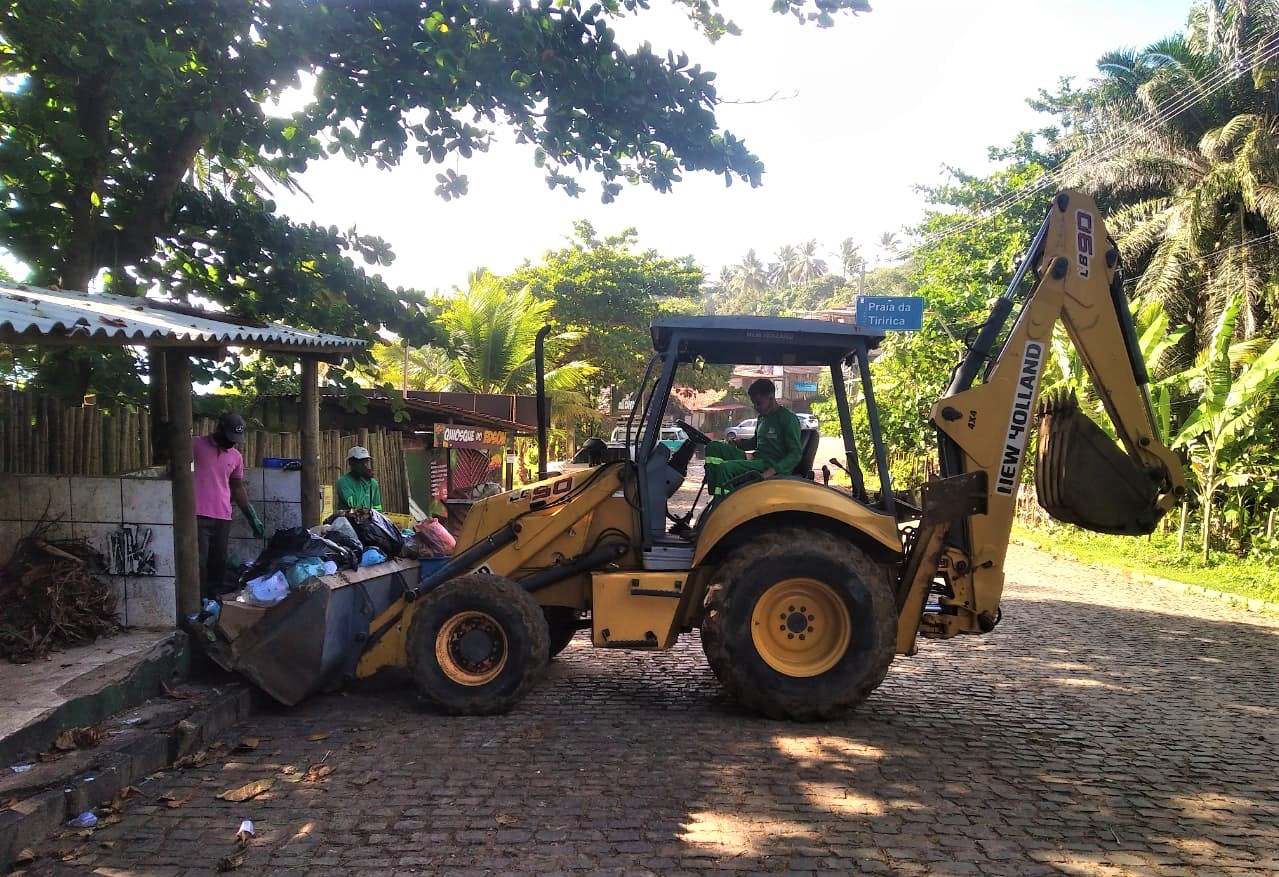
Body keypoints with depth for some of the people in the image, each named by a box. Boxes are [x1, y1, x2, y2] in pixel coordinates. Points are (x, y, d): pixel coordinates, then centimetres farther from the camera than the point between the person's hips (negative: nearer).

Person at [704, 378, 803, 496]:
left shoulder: (788, 418, -8)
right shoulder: (762, 417, 18)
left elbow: (796, 453, -14)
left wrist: (772, 470, -28)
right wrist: (738, 442, 11)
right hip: (756, 460, 9)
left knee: (725, 468, -29)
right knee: (714, 447, -5)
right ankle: (715, 494, -17)